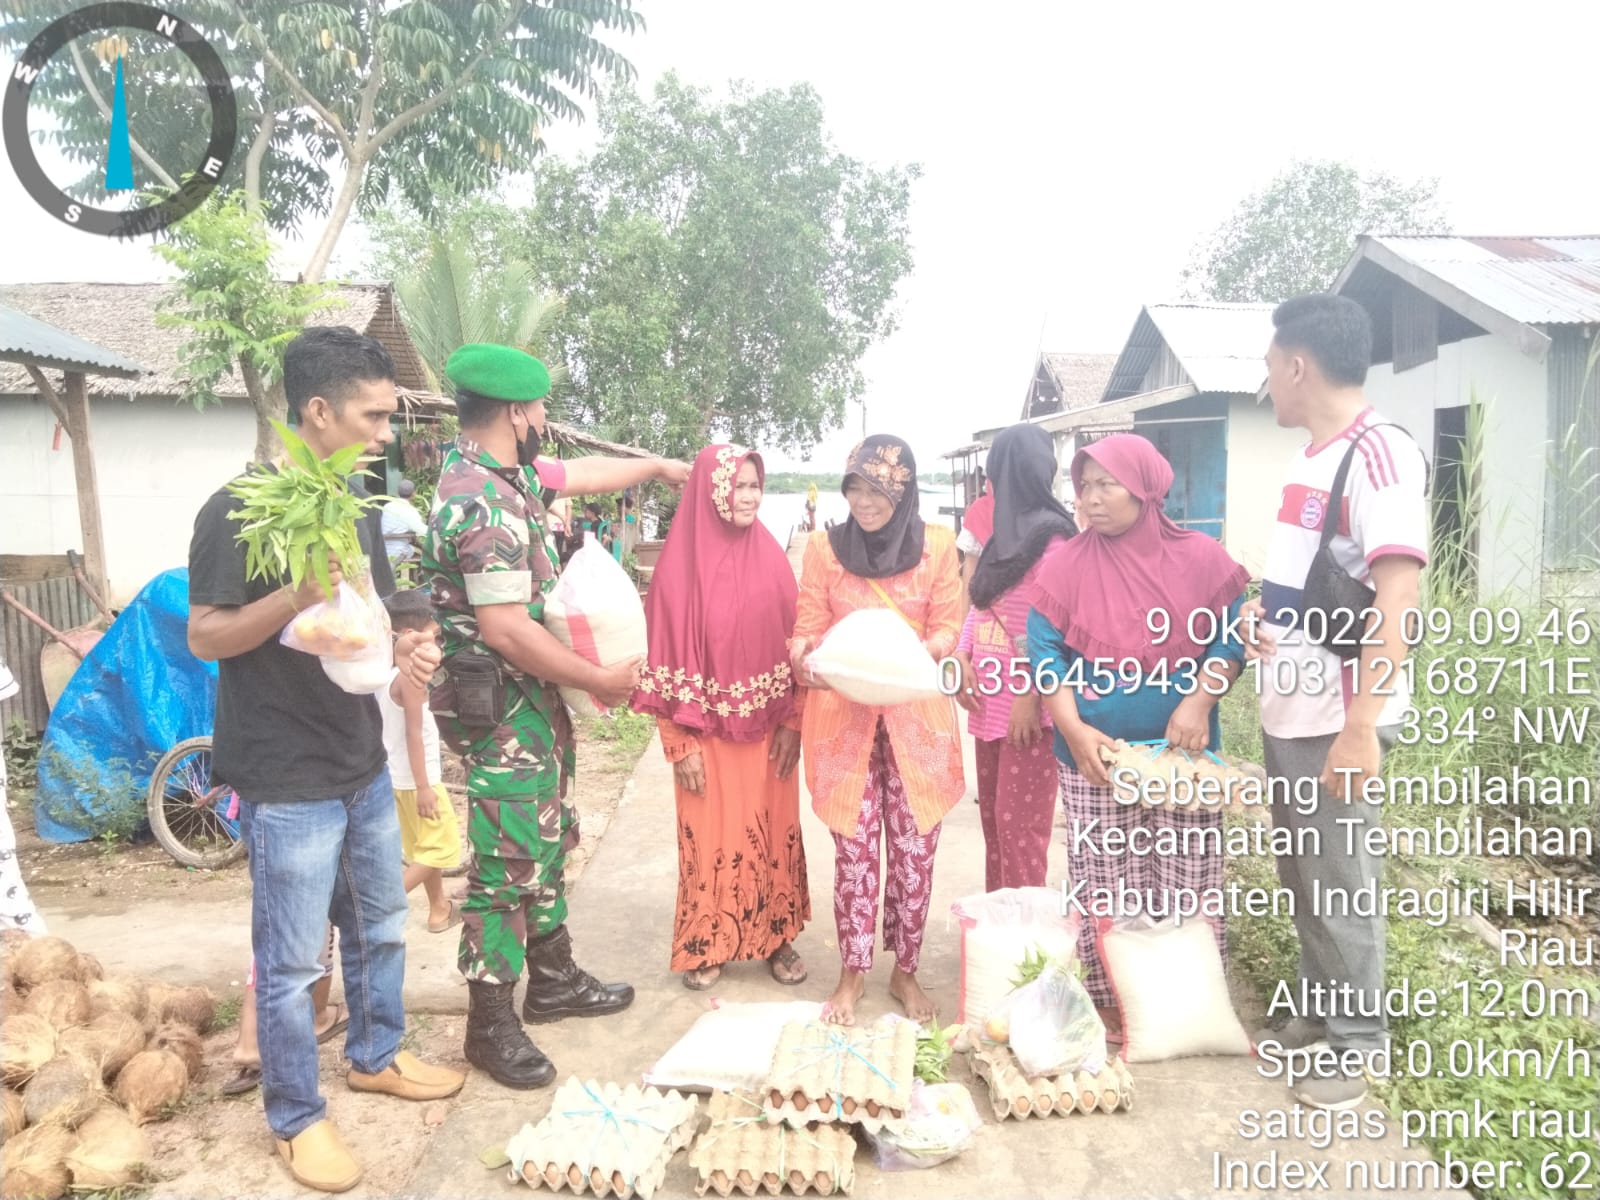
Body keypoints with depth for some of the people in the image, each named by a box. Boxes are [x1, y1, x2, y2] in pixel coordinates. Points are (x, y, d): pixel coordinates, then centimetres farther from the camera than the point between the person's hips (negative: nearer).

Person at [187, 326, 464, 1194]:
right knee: (291, 961, 5)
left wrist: (402, 650, -4)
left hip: (362, 763, 8)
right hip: (286, 780, -8)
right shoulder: (240, 510, -15)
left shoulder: (358, 507, 8)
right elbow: (205, 637, -16)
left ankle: (376, 1057, 42)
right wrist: (299, 594, -32)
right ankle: (296, 1117, 24)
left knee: (380, 927, 21)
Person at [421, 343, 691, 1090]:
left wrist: (658, 466, 35)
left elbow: (583, 474, 26)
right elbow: (505, 629, -28)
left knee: (547, 840, 19)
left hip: (532, 698, 10)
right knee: (507, 860, -2)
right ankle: (490, 1023, 12)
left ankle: (553, 978, 34)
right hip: (497, 708, -10)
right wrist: (600, 680, -19)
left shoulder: (509, 473, 6)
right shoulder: (483, 502, -24)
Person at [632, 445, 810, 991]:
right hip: (707, 732, -3)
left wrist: (793, 723, -1)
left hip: (768, 730, 3)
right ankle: (708, 944, 26)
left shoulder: (772, 559, 1)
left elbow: (794, 644, 5)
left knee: (773, 832, 12)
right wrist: (680, 745, -10)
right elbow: (666, 660, -8)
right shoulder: (681, 565, -9)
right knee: (711, 837, 8)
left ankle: (777, 935, 29)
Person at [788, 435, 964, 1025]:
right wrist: (804, 658, -22)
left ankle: (905, 970, 23)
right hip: (843, 717, 0)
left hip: (916, 717, 0)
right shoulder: (824, 546, 2)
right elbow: (808, 628, 1)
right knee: (854, 850, 3)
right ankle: (852, 972, 20)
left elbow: (948, 629, 0)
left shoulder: (937, 544, 0)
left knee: (914, 850, 5)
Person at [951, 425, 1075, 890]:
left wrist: (1030, 696, -19)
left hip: (1027, 706, -9)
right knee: (993, 817, 15)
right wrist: (963, 658, 2)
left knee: (1019, 824, -2)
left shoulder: (1050, 538, -14)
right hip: (990, 702, 9)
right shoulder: (1003, 533, 14)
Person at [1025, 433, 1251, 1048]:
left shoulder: (1201, 557, 0)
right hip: (1095, 755, 0)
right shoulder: (1063, 565, -1)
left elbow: (1229, 636, 0)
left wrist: (1199, 700, -17)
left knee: (1187, 888, 6)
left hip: (1184, 753, 1)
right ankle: (1109, 1004, 20)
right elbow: (1044, 653, -5)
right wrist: (1075, 731, -16)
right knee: (1106, 890, 6)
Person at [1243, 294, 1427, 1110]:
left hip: (1337, 719, -9)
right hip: (1288, 711, 9)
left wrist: (1362, 727, -27)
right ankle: (1318, 1014, 34)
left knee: (1339, 885, 5)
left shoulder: (1379, 454, -16)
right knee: (1302, 878, 18)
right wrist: (1260, 609, 7)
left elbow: (1396, 597, -23)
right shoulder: (1312, 456, 11)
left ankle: (1358, 1044, 21)